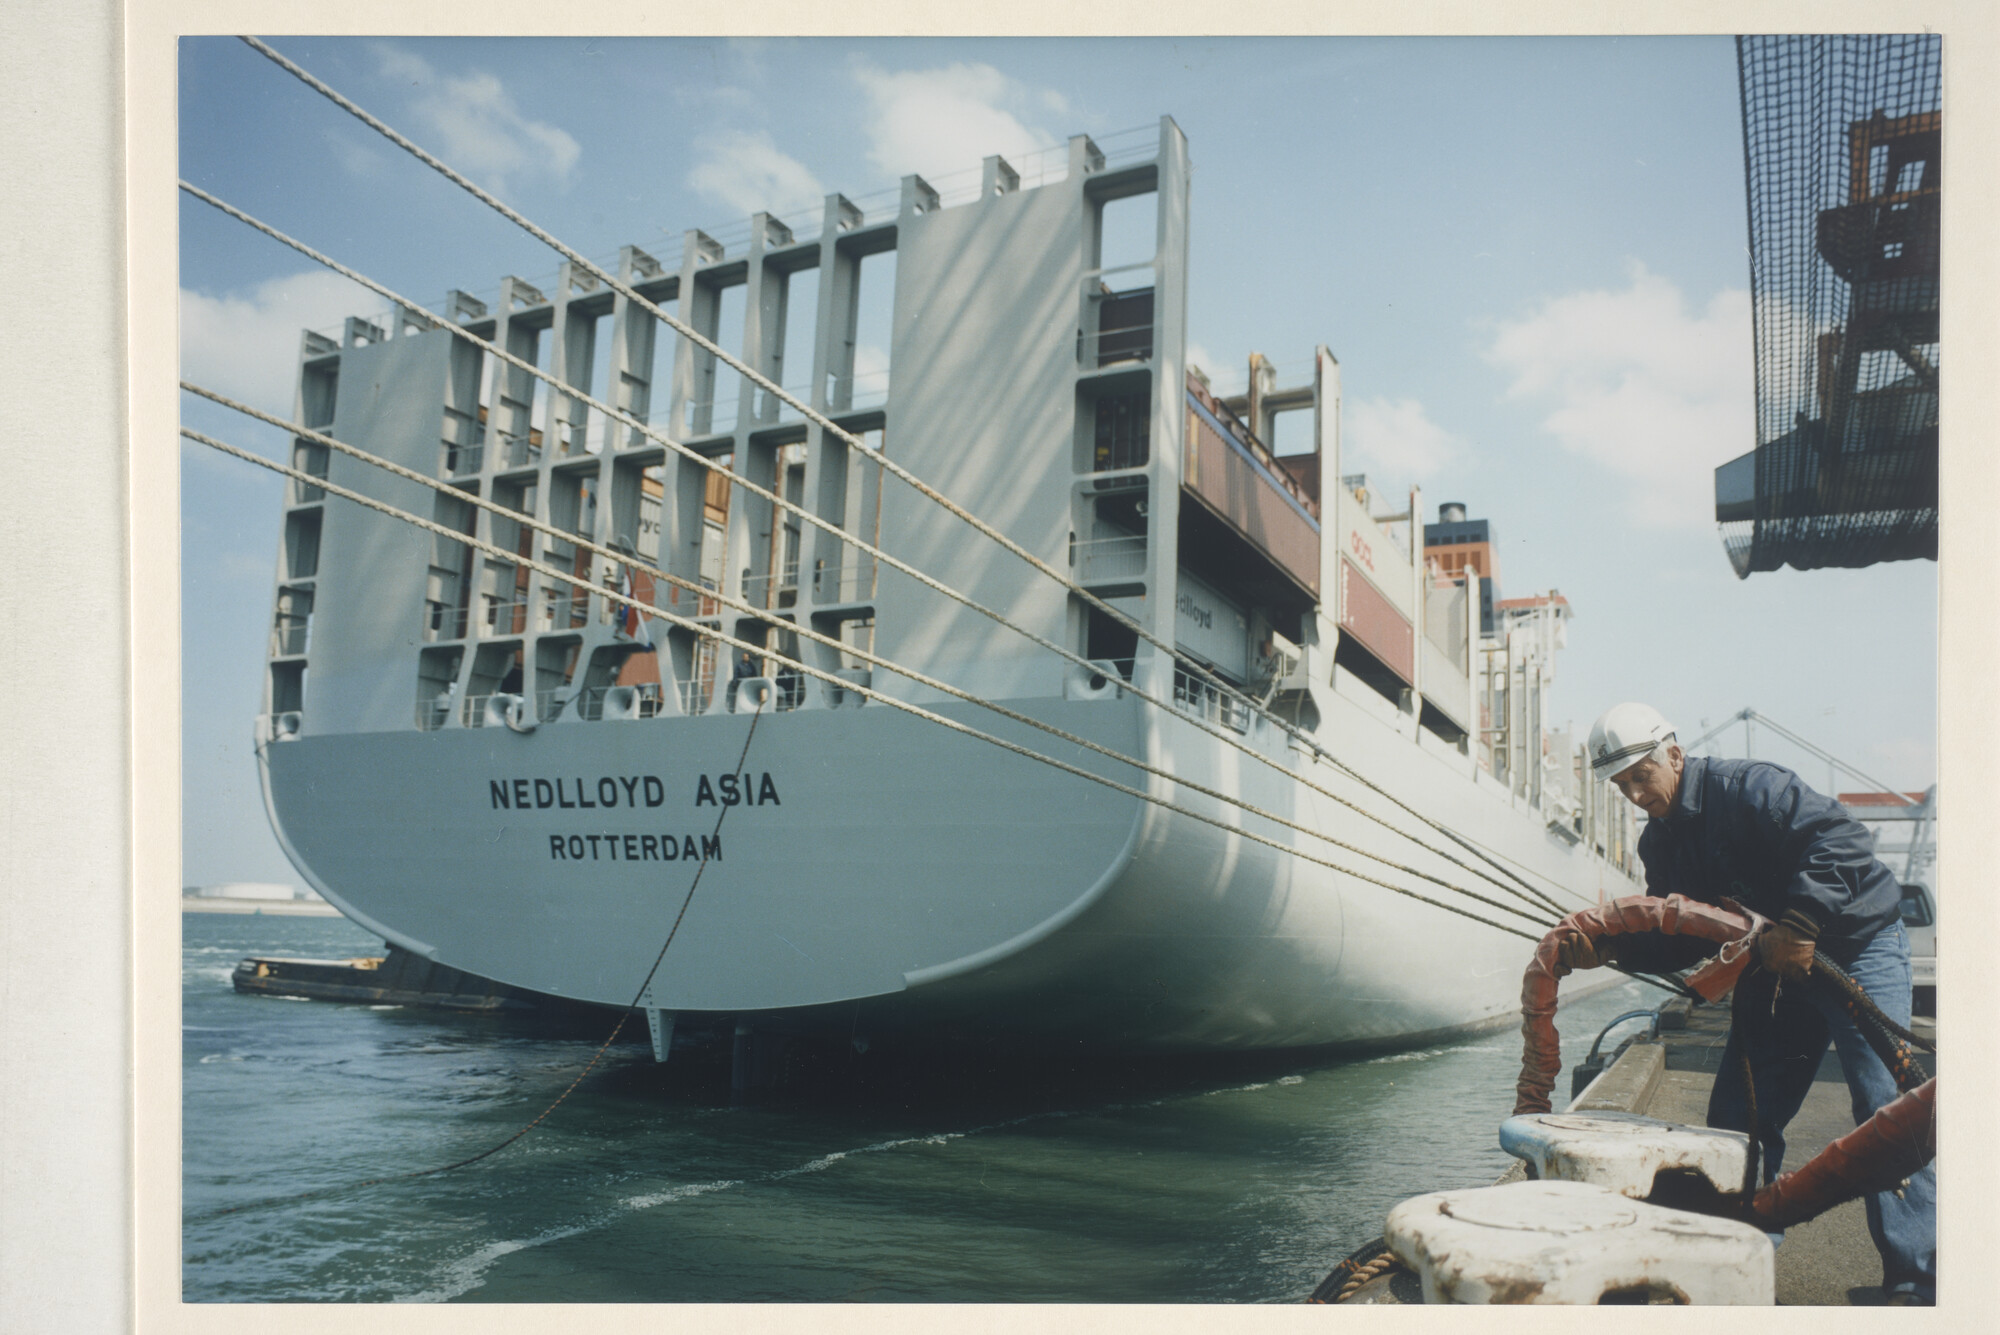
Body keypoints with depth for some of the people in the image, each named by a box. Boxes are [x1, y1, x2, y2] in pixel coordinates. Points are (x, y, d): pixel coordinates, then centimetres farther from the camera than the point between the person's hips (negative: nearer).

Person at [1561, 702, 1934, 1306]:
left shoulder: (1747, 788, -21)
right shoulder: (1658, 843, 4)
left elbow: (1841, 839, -32)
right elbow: (1679, 940, 4)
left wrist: (1800, 923, -39)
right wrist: (1611, 949, -13)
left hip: (1856, 946, -8)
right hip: (1776, 971, 8)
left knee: (1886, 1109, -15)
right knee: (1737, 1119, 3)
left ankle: (1916, 1283, -10)